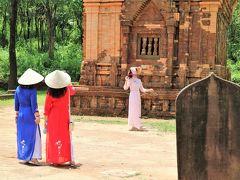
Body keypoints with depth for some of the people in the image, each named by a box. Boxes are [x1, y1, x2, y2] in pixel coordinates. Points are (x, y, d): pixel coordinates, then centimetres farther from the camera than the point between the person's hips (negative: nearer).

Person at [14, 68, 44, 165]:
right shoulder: (32, 90, -15)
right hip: (30, 115, -6)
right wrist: (37, 116, -12)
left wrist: (17, 114, 19)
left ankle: (25, 157, 19)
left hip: (21, 114, 6)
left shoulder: (18, 89, 2)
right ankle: (34, 157, -2)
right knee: (33, 136, 1)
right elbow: (34, 104, -17)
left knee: (22, 135, 12)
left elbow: (16, 103, 9)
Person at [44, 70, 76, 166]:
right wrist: (69, 83, 30)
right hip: (64, 117, 1)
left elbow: (47, 108, -8)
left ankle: (54, 160, 11)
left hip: (53, 118, -1)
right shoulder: (67, 90, -10)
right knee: (67, 138, 9)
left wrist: (45, 119, 2)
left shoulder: (50, 94, -14)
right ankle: (70, 159, 5)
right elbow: (73, 90, 15)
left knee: (53, 138, 9)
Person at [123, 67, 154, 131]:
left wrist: (149, 90, 5)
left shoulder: (139, 81, 13)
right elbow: (125, 88, -18)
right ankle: (138, 126, -8)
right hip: (133, 96, -7)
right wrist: (126, 81, -31)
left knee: (137, 111, 6)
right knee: (134, 111, -6)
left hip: (138, 97, 7)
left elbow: (142, 89, 17)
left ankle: (134, 126, 11)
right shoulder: (130, 80, -5)